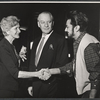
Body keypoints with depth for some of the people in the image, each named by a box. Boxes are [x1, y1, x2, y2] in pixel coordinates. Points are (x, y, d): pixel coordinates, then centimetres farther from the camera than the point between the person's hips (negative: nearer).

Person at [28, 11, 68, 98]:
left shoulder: (60, 40, -8)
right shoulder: (36, 41, 13)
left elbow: (62, 64, -12)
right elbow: (32, 64, 15)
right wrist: (30, 84, 12)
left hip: (50, 86, -6)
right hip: (35, 86, 6)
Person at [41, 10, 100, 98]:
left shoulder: (89, 44, -22)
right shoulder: (78, 42, 8)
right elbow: (74, 65, 13)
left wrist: (92, 96, -20)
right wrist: (50, 71, 9)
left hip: (91, 92, -9)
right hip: (83, 90, 9)